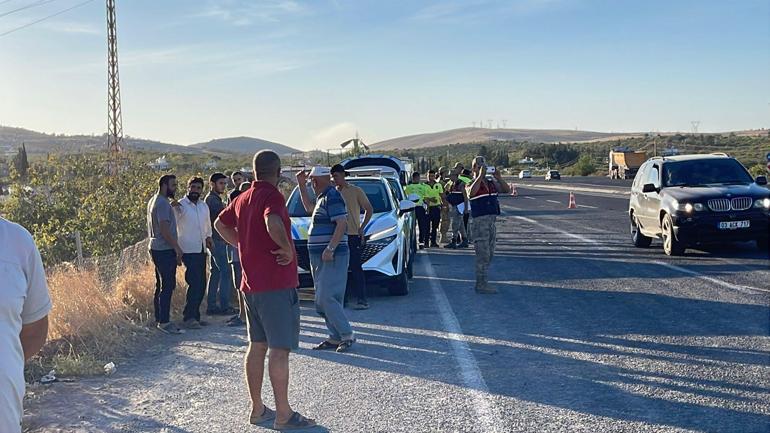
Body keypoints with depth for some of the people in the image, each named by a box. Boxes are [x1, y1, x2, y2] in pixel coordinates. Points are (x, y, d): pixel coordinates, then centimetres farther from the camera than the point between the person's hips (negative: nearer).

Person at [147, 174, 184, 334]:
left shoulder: (153, 201, 17)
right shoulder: (163, 203, -15)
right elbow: (164, 229, -21)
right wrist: (177, 248, -17)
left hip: (156, 248, 11)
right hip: (165, 250, -11)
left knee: (160, 285, 14)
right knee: (167, 286, -8)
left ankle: (159, 319, 19)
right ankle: (164, 322, -7)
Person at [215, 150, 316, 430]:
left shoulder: (243, 199, 12)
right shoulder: (272, 196, -14)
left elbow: (220, 224, 28)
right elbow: (273, 223, -35)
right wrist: (287, 249, -20)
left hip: (251, 284, 9)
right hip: (276, 284, -9)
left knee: (257, 346, 14)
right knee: (280, 349, -4)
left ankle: (257, 409, 22)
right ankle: (283, 415, 2)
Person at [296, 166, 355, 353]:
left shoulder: (332, 197, -13)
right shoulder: (323, 198, 18)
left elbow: (342, 223, -22)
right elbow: (309, 208, 38)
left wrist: (330, 249, -27)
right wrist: (301, 185, 32)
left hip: (331, 257, -11)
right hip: (319, 257, 11)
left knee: (326, 298, -14)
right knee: (323, 300, 11)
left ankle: (347, 335, -7)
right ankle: (336, 337, 15)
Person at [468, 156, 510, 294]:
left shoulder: (492, 183, 14)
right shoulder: (471, 184, -4)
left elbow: (507, 190, 6)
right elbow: (471, 193, -27)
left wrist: (498, 178, -7)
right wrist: (480, 176, -25)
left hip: (492, 221, 7)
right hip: (480, 222, -7)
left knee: (489, 254, 12)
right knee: (483, 254, -8)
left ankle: (482, 282, 20)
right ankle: (481, 284, -3)